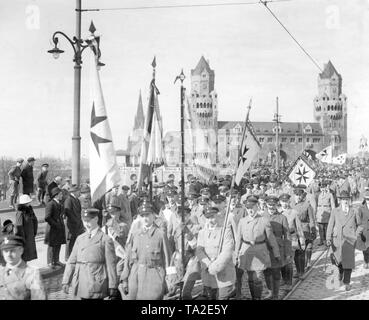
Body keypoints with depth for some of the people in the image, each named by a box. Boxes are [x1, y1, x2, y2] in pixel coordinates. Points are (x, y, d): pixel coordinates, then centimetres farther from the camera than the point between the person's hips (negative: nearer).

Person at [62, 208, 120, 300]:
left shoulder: (106, 240, -3)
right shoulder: (80, 239, 12)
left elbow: (111, 265, -5)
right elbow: (71, 261, 10)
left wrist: (113, 288, -7)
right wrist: (66, 281, 3)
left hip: (97, 285, -5)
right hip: (81, 286, 5)